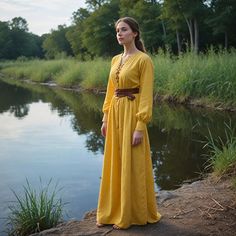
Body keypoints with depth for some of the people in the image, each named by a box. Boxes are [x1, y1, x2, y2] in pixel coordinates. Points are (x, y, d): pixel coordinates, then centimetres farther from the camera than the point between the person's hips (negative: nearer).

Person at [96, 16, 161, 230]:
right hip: (115, 114, 8)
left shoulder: (143, 60, -10)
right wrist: (106, 118, 13)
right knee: (114, 163, 13)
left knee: (131, 164, 1)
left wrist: (140, 127, -19)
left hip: (132, 114, -7)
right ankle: (112, 211, 26)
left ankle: (131, 214, 17)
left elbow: (146, 95, -15)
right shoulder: (116, 60, 12)